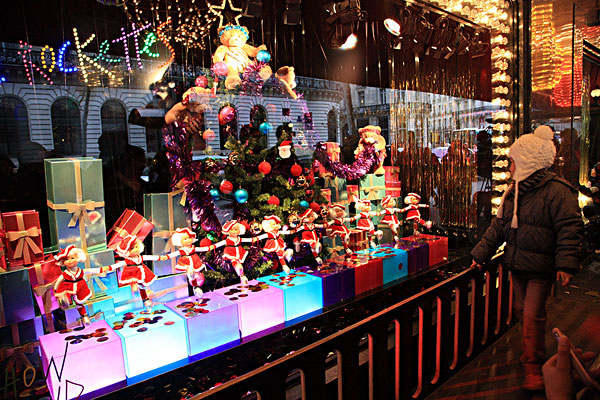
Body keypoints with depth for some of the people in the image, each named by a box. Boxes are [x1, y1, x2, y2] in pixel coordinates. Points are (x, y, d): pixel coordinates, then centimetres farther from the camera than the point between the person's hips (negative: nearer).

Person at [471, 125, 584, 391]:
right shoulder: (514, 192, 8)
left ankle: (533, 368, 9)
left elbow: (570, 228, -17)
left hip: (540, 268, -7)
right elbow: (499, 227, 15)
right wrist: (481, 254, 16)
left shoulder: (556, 190, -14)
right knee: (522, 311, 17)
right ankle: (534, 354, 38)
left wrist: (566, 264, -25)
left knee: (533, 316, -6)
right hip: (517, 265, 7)